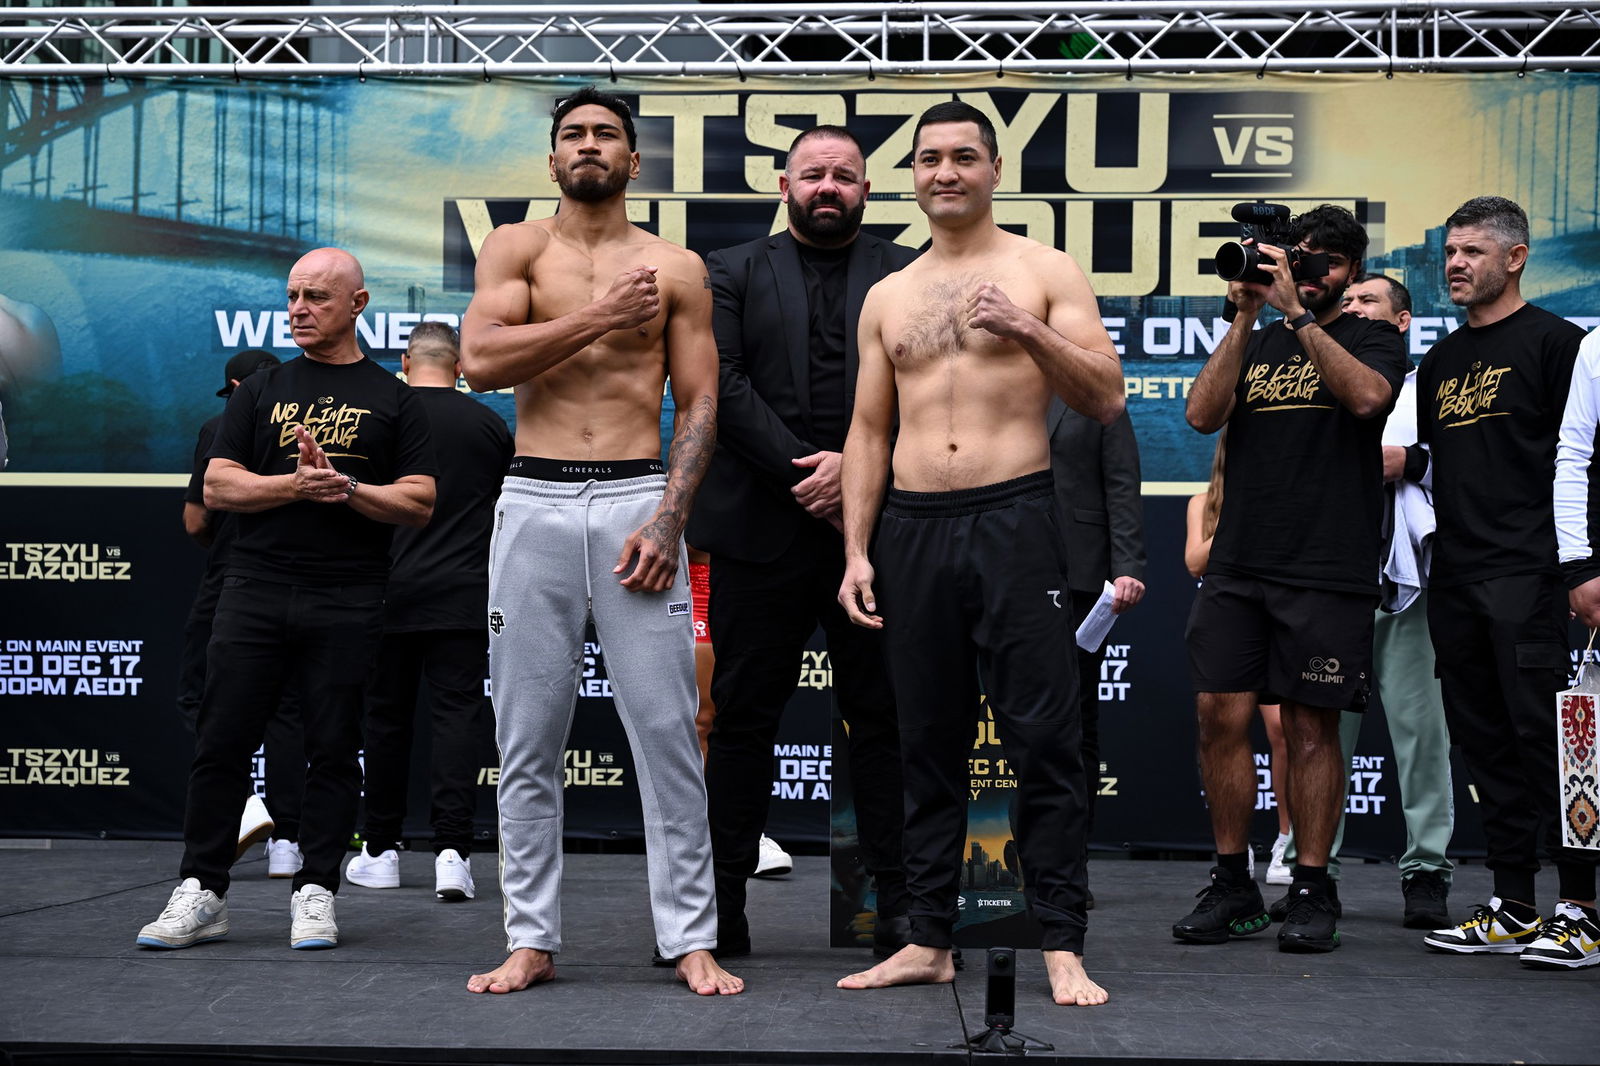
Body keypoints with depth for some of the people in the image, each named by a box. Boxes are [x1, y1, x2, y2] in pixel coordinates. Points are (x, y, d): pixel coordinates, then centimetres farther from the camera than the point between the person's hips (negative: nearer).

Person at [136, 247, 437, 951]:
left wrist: (347, 487, -13)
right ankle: (200, 893, 7)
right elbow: (218, 487, 6)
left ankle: (316, 893, 10)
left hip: (346, 603, -1)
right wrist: (296, 483, -9)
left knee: (333, 748, 1)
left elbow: (419, 503, 3)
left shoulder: (392, 401, 9)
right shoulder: (261, 391, 15)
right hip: (255, 592, 2)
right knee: (223, 741, -1)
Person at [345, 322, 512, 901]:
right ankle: (452, 848, -13)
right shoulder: (489, 425, 3)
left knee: (387, 716, 9)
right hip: (462, 597, 0)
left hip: (389, 595, 0)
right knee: (456, 714, -2)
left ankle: (380, 850, 16)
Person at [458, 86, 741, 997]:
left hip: (638, 500, 0)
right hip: (534, 502, 1)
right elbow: (479, 361, -6)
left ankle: (692, 939, 5)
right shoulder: (517, 248, 10)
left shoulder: (675, 268, 10)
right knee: (528, 740, 4)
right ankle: (532, 940, 12)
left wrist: (668, 520, -7)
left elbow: (699, 404, 6)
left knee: (669, 734, -2)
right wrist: (599, 317, -8)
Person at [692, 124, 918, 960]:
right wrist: (805, 475, -11)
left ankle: (899, 904, 8)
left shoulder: (909, 275, 11)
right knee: (742, 717, 4)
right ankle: (722, 903, 11)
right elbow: (724, 387, -1)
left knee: (884, 718, 2)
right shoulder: (731, 274, 11)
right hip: (760, 530, 0)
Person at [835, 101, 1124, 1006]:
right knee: (928, 742, 7)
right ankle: (930, 941, 15)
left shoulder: (1045, 272, 5)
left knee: (1044, 738, -5)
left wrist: (1027, 330, -17)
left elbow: (1107, 399, -2)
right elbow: (870, 432, 15)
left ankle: (1063, 947, 0)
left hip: (1015, 517, -4)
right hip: (913, 528, 4)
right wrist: (856, 551, 7)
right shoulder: (888, 297, 16)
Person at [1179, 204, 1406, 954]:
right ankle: (1232, 887, 11)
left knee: (1310, 728, -1)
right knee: (1221, 716, 0)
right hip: (1238, 563, 4)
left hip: (1326, 573, -4)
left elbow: (1366, 395, -16)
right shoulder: (1255, 345, 17)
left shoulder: (1370, 340, 7)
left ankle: (1311, 892, 9)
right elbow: (1202, 413, 1)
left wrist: (1298, 312, -14)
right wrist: (1246, 318, -4)